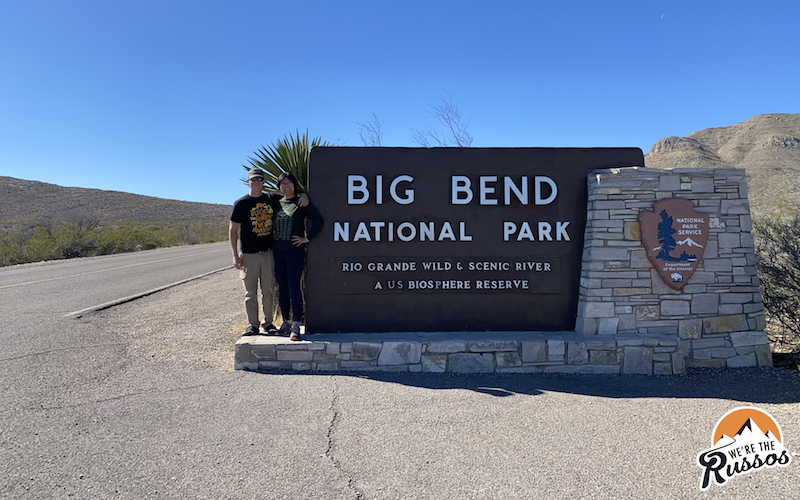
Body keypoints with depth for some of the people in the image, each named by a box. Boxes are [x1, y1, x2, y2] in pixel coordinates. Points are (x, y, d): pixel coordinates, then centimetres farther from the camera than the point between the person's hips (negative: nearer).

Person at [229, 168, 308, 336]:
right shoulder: (241, 203, 1)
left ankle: (268, 324, 17)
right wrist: (235, 255, -5)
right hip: (249, 254, -2)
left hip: (269, 253, 2)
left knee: (269, 291, 6)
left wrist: (303, 197, -6)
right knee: (250, 292, 3)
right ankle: (252, 325, 13)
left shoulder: (273, 199, 8)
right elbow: (233, 229, 2)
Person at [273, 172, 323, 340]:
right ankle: (286, 322, 19)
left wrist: (307, 238, -8)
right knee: (282, 287, 9)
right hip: (278, 251, 5)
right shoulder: (276, 203, 12)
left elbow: (318, 220, -6)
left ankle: (296, 326, -3)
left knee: (293, 286, -8)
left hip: (295, 251, -5)